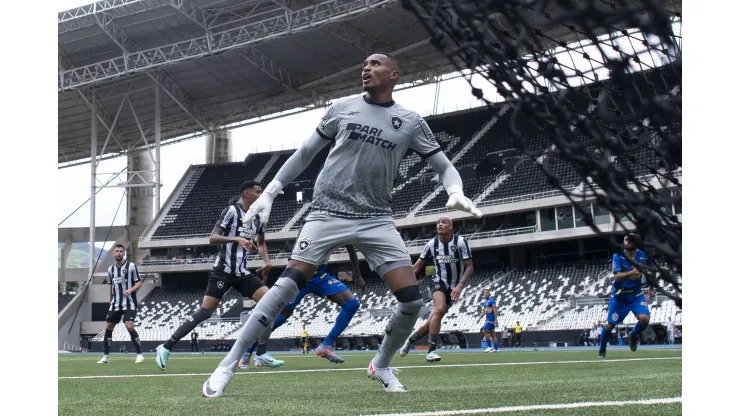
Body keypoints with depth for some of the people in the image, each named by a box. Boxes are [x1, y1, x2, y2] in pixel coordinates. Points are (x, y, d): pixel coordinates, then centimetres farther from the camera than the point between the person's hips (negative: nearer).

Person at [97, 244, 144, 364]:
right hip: (115, 304, 5)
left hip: (129, 303, -5)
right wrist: (109, 301, 17)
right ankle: (105, 356, 13)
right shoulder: (111, 269, 11)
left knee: (129, 326, -18)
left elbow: (139, 282, -3)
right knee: (108, 327, 3)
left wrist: (130, 290, -20)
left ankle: (139, 354, -10)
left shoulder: (130, 266, -4)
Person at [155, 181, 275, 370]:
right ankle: (166, 347, -4)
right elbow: (213, 238, -16)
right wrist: (237, 239, -30)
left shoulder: (259, 218, 11)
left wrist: (267, 261, 11)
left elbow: (261, 242, 29)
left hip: (242, 273, 7)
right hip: (223, 271, -7)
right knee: (205, 311, -12)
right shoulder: (232, 211, -9)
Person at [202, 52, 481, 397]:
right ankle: (228, 364, -10)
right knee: (288, 284, -15)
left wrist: (456, 192, -14)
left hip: (376, 219, 2)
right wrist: (269, 192, 11)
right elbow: (305, 153, 15)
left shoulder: (411, 123, 6)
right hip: (328, 212, -1)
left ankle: (381, 365, 18)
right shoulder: (341, 109, 7)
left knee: (412, 299, -9)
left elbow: (443, 166, 8)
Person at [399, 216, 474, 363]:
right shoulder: (432, 244, -5)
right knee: (439, 309, -28)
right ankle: (431, 351, -24)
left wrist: (460, 286, -24)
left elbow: (469, 267, -12)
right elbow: (418, 265, 8)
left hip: (453, 287, 1)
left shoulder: (460, 242, -12)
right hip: (438, 282, -1)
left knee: (434, 318, -1)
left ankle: (412, 338, 27)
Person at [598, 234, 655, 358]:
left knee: (644, 318, -20)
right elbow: (617, 276, -28)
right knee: (610, 324, 1)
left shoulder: (643, 256, -7)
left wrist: (651, 288, 13)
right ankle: (602, 351, 23)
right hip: (619, 295, -1)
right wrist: (631, 272, -44)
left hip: (636, 294, 1)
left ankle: (633, 335, 13)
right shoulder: (618, 256, -15)